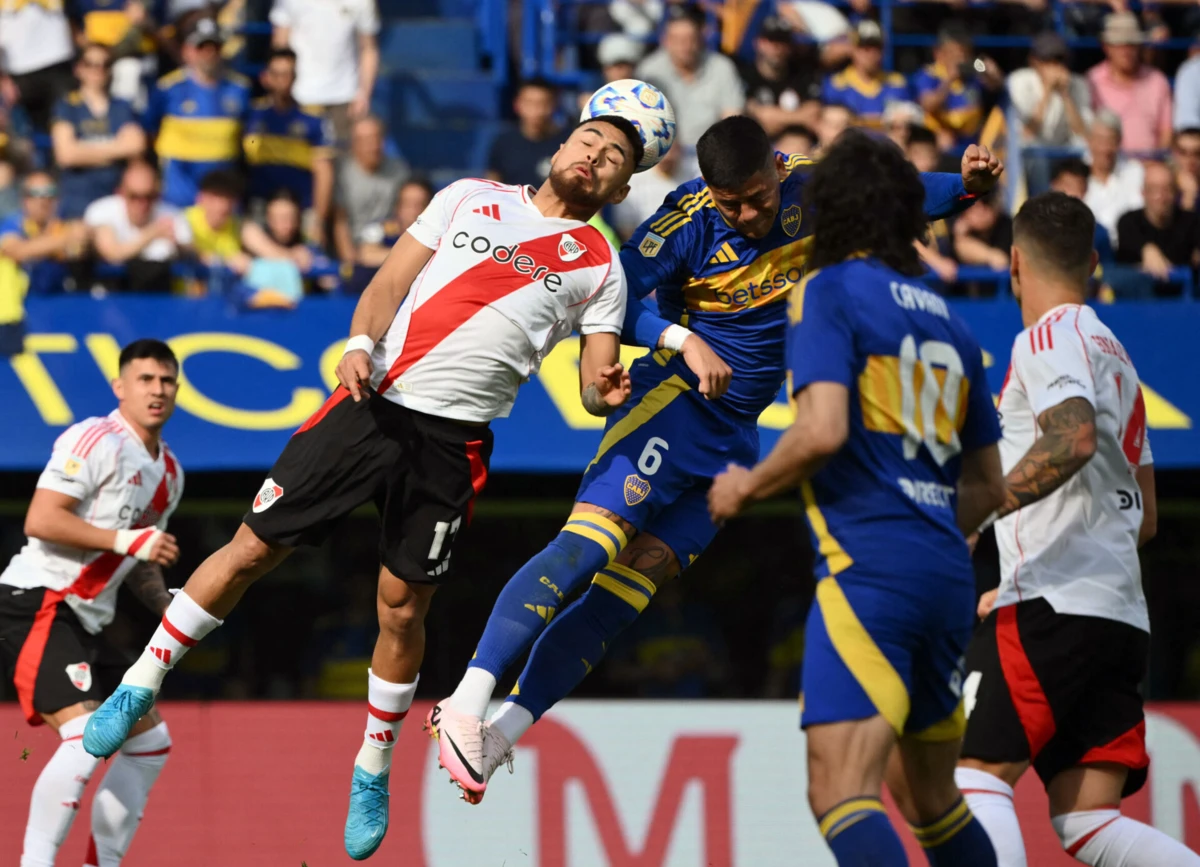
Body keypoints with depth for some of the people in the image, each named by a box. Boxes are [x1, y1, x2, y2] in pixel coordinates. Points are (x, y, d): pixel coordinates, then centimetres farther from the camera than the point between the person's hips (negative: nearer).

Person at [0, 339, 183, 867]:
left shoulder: (168, 473, 17)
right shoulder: (97, 441, -12)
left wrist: (169, 607, 8)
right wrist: (126, 539, -21)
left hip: (86, 623, 10)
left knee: (150, 739, 12)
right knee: (86, 734, -25)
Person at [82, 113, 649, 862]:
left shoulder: (600, 266, 10)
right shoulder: (472, 197, 12)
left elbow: (597, 382, 5)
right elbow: (393, 278, 8)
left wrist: (607, 392, -19)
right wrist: (361, 343, -10)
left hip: (453, 439, 0)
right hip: (375, 400, 0)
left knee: (403, 609, 1)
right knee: (252, 549, -1)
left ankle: (372, 774, 21)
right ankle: (140, 687, 12)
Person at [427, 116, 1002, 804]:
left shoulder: (812, 191, 1)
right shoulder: (687, 223, -14)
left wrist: (968, 185, -2)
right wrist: (683, 339, -28)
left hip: (736, 434, 5)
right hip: (673, 403, -5)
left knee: (638, 576, -6)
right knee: (595, 539, -23)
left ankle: (504, 731, -8)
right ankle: (468, 701, -27)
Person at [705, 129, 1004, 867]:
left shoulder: (828, 293, -1)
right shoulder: (947, 322, 19)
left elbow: (823, 431, -15)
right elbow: (988, 487, 23)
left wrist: (746, 485, 2)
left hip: (867, 571, -8)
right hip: (949, 577, 8)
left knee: (842, 792, -18)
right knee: (933, 797, 20)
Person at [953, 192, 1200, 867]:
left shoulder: (1050, 338, -2)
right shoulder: (1116, 355, 26)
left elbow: (1073, 439, -23)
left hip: (1056, 607, -8)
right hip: (1119, 615, 8)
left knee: (977, 776, -11)